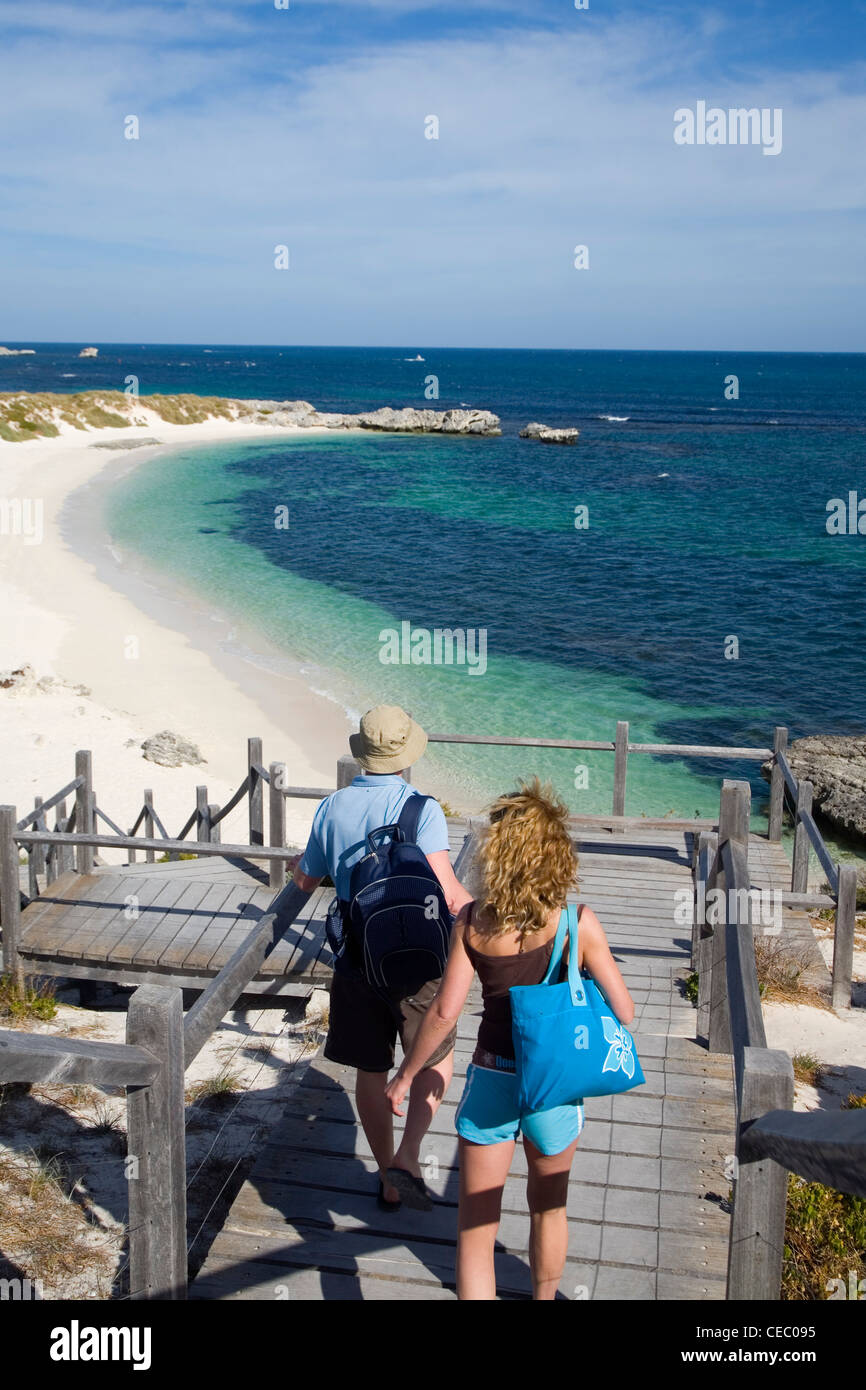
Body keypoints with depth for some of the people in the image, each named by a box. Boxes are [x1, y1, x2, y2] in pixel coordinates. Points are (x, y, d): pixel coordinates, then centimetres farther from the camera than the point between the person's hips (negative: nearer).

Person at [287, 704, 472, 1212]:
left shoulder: (332, 808, 0)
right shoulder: (421, 808, -14)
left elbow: (305, 881, 13)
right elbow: (445, 890, -23)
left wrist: (303, 857, 35)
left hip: (357, 960, 4)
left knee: (371, 1071, 16)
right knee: (437, 1058, 17)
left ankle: (388, 1182, 28)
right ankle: (408, 1158, 1)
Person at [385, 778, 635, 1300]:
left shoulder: (473, 921, -13)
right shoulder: (579, 923, -15)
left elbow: (444, 1013, -12)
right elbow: (624, 1011, -10)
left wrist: (405, 1075, 1)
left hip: (491, 1080, -1)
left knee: (476, 1225, 11)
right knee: (548, 1208, 26)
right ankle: (544, 1295, 47)